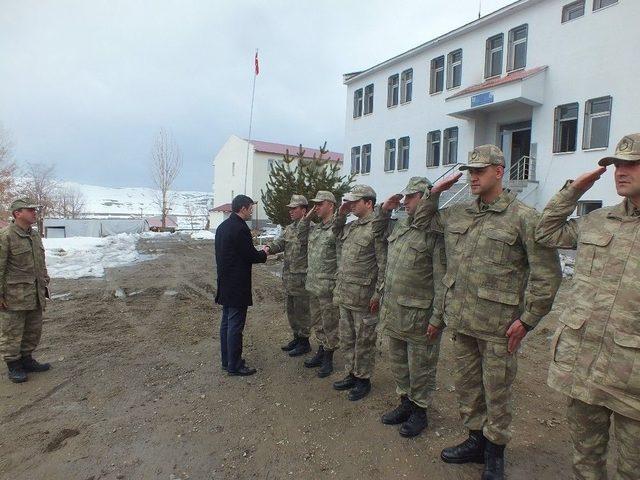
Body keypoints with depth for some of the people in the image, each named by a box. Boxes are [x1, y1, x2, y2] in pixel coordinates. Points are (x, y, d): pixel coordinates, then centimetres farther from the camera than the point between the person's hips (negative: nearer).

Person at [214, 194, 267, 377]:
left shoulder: (222, 226, 10)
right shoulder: (240, 228, -19)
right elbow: (251, 256, -17)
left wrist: (257, 253, 15)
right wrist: (264, 253, 4)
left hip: (225, 284, 10)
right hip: (237, 286, -10)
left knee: (226, 322, 16)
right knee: (235, 326, 0)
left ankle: (226, 360, 28)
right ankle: (235, 366, 10)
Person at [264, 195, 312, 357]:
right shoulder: (289, 228, 12)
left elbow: (301, 237, -28)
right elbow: (280, 242, 1)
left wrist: (305, 219, -27)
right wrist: (269, 247, -17)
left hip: (301, 278, -9)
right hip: (288, 277, 9)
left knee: (301, 311, 3)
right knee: (291, 310, 19)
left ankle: (304, 342, 18)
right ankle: (296, 338, 34)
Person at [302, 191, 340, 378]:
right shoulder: (314, 228, 11)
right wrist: (306, 217, 15)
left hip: (328, 287, -8)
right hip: (312, 285, 8)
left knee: (330, 325, 5)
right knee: (317, 323, 19)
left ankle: (328, 360, 18)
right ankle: (321, 353, 33)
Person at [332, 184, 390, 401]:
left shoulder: (377, 226, -14)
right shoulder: (350, 226, 11)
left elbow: (383, 264, -16)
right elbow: (336, 233, 32)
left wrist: (378, 294, -17)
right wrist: (340, 215, 13)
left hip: (363, 297, -8)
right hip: (344, 294, 8)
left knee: (364, 340, 7)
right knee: (347, 338, 18)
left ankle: (363, 379, 22)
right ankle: (351, 374, 34)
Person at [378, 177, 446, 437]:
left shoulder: (436, 233, -15)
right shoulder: (399, 226, 9)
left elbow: (442, 281, -17)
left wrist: (437, 318, -19)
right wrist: (383, 209, 14)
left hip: (419, 316, -8)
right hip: (394, 311, 8)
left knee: (420, 368, 10)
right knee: (398, 363, 21)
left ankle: (420, 411, 28)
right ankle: (405, 403, 39)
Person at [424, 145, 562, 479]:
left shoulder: (523, 217, -9)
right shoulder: (457, 214, 9)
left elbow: (547, 274, -9)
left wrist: (527, 319, -10)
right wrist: (434, 193, 10)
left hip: (497, 325, -6)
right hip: (460, 320, 6)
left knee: (496, 392, 10)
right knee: (466, 386, 19)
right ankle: (476, 440, 39)